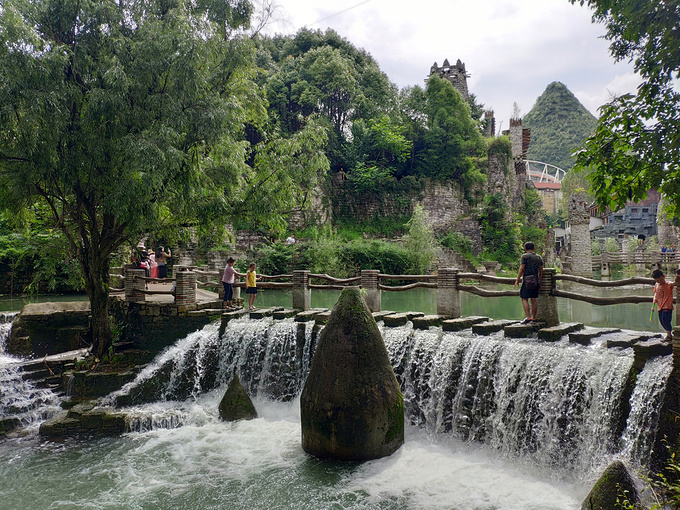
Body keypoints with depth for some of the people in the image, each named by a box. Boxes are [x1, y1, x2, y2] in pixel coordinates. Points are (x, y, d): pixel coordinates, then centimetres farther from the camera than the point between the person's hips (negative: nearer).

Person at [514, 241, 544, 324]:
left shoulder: (525, 256, -4)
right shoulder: (539, 257, 14)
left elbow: (521, 269, -11)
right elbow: (541, 271, 14)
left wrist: (517, 280, -8)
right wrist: (539, 282, 19)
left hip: (527, 281, -6)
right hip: (536, 280, 6)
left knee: (524, 299, -5)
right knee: (533, 299, 9)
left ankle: (528, 318, -15)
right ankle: (533, 318, 11)